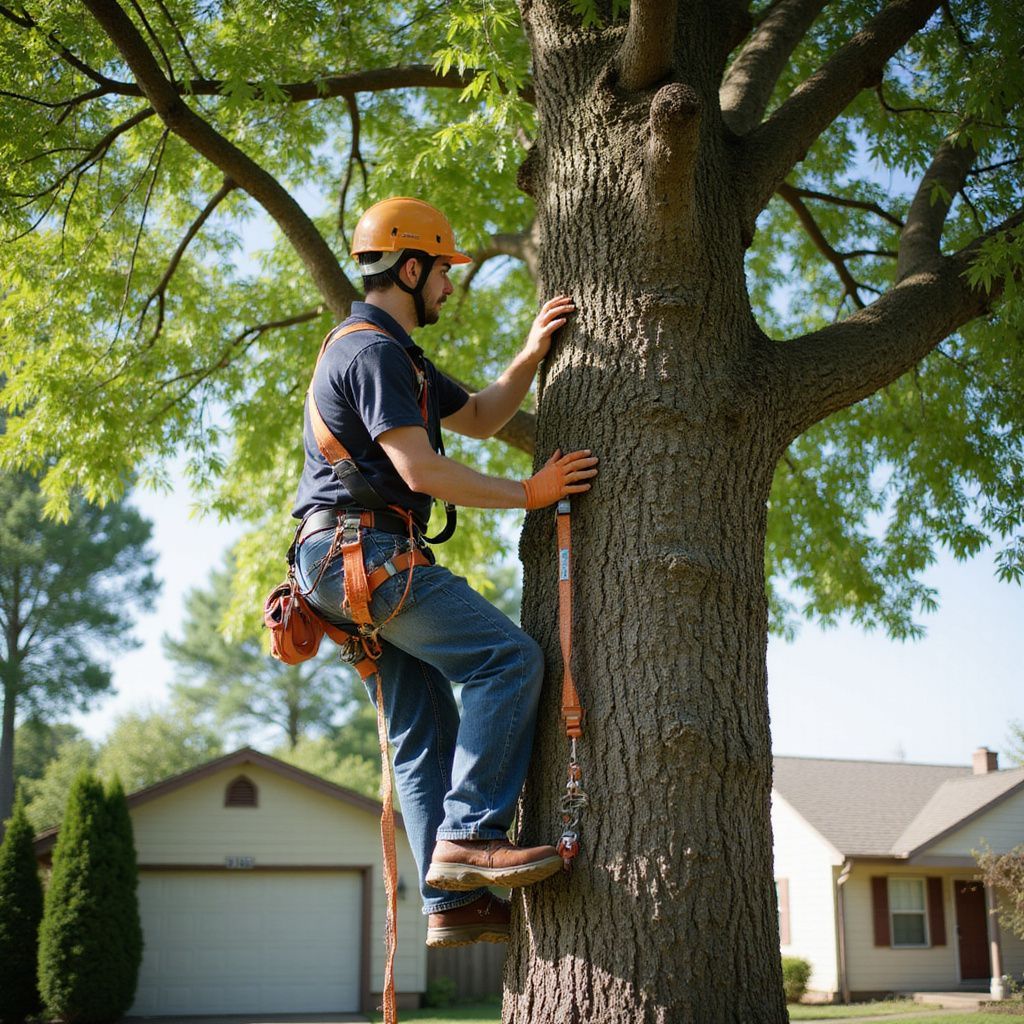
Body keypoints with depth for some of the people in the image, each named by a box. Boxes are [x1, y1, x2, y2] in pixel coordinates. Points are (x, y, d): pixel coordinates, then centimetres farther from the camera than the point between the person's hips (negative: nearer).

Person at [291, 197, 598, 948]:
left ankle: (454, 902, 4)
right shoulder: (372, 349, -10)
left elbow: (480, 419, 30)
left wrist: (534, 352, 19)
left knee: (426, 731, 5)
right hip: (362, 547, -11)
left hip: (350, 564, 11)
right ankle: (470, 835, -20)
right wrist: (528, 493, -10)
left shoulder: (392, 353, 26)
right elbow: (422, 469, -17)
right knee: (508, 657, -19)